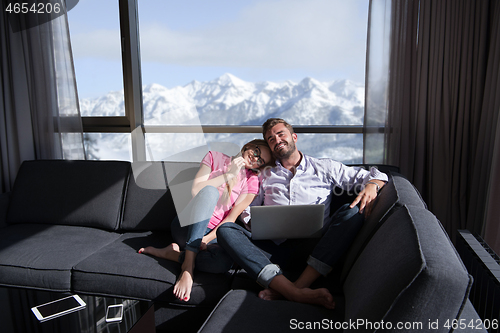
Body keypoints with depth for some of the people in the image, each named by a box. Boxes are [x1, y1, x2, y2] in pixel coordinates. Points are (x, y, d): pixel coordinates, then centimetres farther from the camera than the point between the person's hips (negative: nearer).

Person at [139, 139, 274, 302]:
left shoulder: (251, 181, 6)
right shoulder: (215, 157, 5)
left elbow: (231, 218, -4)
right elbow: (195, 190, -8)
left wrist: (208, 239, -17)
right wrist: (228, 175, -9)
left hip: (213, 234, 1)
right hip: (187, 227, 0)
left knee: (223, 262, -36)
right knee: (210, 191, -32)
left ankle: (172, 253, -13)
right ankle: (188, 266, -34)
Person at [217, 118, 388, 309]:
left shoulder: (324, 168, 20)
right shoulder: (265, 176, 25)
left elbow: (376, 176, 17)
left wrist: (371, 186, -7)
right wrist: (255, 223, -2)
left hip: (314, 249, -1)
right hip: (274, 249, 1)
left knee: (352, 211, -25)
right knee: (226, 230, -23)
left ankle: (300, 285, -35)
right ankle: (297, 293, -39)